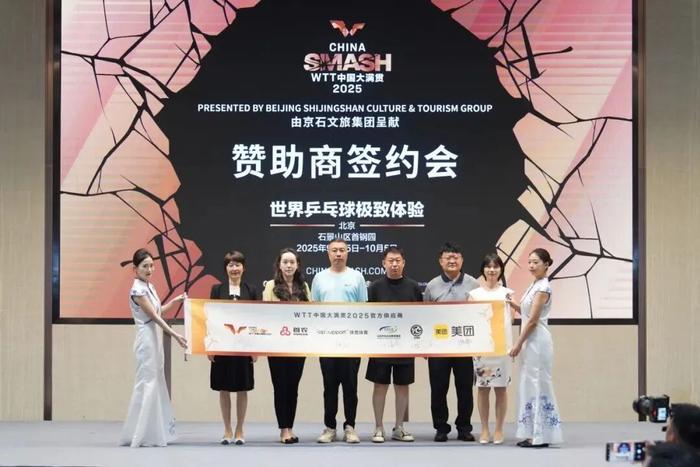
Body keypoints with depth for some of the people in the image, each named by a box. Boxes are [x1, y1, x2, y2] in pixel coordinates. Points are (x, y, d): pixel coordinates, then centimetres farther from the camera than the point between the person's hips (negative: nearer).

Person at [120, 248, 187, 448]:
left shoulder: (150, 287, 12)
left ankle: (155, 432, 14)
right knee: (147, 385, -8)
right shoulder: (137, 290, -14)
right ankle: (139, 435, -5)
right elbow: (154, 316, -18)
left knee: (157, 384, 10)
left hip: (156, 339, 9)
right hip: (147, 340, -9)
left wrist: (176, 301, 10)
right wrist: (175, 335, -22)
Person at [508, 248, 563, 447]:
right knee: (529, 385, 10)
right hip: (531, 341, 10)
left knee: (538, 384, -7)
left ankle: (541, 436, -4)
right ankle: (533, 434, 13)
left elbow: (533, 320, -17)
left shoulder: (543, 287, -13)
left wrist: (518, 344, -16)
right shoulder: (535, 285, 14)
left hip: (537, 341, -10)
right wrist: (513, 304, 4)